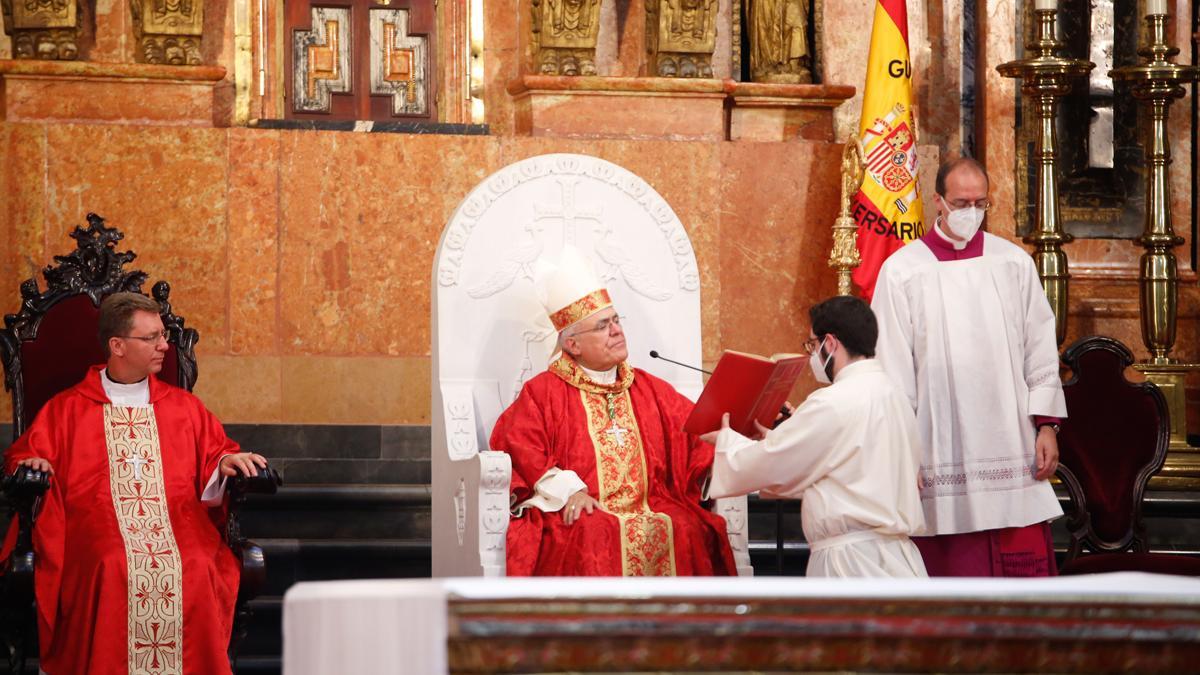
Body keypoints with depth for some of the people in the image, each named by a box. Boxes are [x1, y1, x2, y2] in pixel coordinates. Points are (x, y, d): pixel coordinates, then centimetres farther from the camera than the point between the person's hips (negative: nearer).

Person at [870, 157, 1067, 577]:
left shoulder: (1014, 263, 7)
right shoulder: (901, 271, 0)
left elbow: (1040, 353, 9)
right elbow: (893, 369, -1)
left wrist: (1046, 426, 2)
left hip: (1011, 449, 2)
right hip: (942, 451, -2)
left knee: (1024, 569, 0)